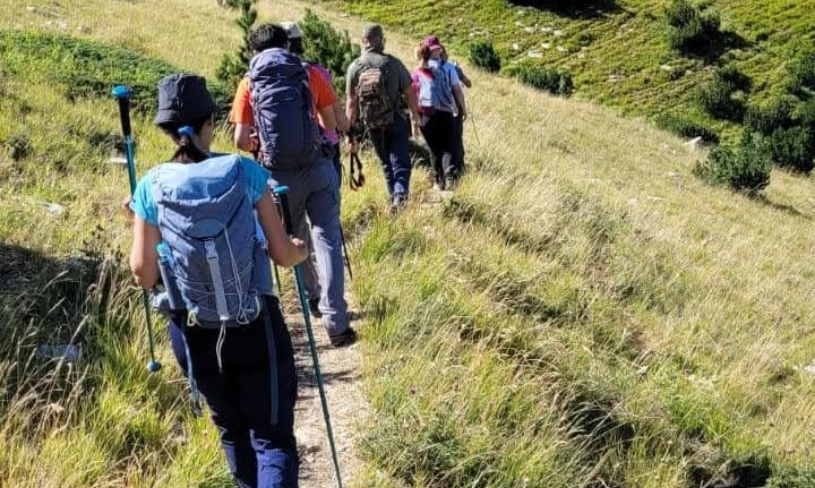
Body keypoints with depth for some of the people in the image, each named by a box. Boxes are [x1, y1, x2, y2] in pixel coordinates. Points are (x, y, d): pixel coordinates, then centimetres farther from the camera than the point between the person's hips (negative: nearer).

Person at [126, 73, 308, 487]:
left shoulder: (151, 187, -7)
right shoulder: (245, 172, -10)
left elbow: (143, 275, -3)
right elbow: (283, 255, -7)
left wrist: (138, 224, 14)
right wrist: (302, 250, 16)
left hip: (196, 333, 3)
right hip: (255, 328, -2)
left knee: (232, 430, 24)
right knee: (272, 435, 5)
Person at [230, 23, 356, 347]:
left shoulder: (249, 84, 4)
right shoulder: (310, 75, 5)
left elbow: (241, 141, -1)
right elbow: (332, 125, 10)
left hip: (280, 175, 1)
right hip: (318, 168, -1)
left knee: (294, 241, 22)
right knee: (327, 238, 1)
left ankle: (312, 298, 39)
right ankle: (336, 322, -8)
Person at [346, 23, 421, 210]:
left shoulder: (354, 67, -4)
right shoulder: (393, 63, -7)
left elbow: (351, 103, -4)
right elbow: (410, 93, -4)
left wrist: (349, 132, 1)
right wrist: (415, 119, 7)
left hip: (372, 125, 2)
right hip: (396, 120, -2)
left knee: (386, 164, 18)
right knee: (401, 163, -1)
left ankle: (395, 200, 23)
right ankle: (400, 194, -23)